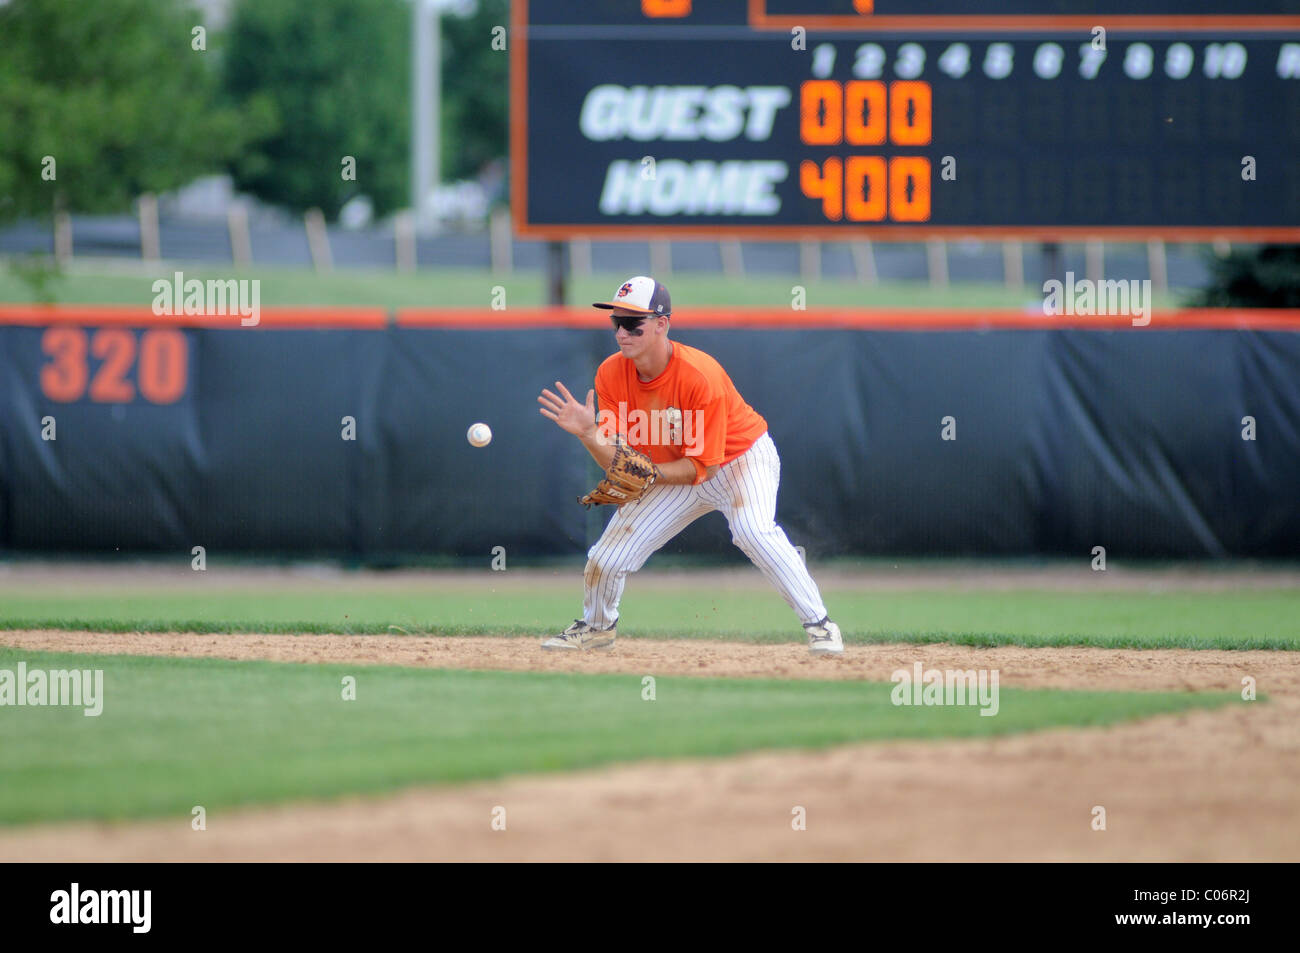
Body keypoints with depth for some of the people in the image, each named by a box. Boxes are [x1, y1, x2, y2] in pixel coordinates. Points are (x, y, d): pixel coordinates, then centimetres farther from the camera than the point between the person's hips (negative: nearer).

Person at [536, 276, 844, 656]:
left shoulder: (700, 376, -32)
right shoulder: (611, 375, -15)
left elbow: (703, 466, -27)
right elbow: (614, 458, -17)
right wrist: (587, 432, -37)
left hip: (742, 457, -5)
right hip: (673, 474, 6)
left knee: (752, 529, -34)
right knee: (608, 554, -1)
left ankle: (819, 624, -24)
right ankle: (597, 625, 32)